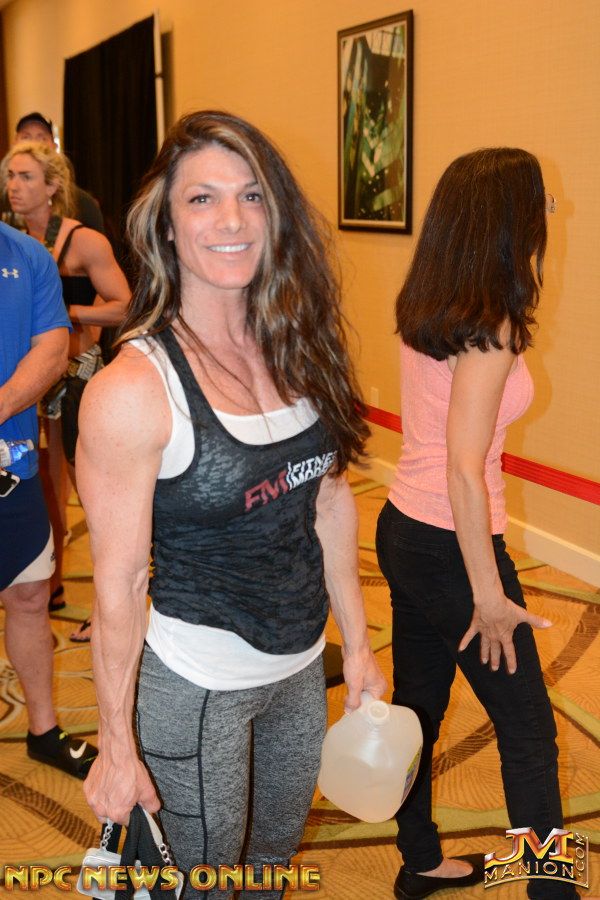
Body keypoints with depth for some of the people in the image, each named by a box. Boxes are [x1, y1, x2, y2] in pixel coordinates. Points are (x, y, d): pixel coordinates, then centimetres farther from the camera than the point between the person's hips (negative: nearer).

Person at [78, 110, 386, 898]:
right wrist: (117, 748, -10)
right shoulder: (134, 389, -23)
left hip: (302, 666, 6)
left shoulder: (295, 350, -4)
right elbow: (118, 584, -18)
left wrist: (357, 643, 9)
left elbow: (331, 501, 5)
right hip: (196, 685, -6)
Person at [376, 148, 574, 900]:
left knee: (417, 706, 20)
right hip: (449, 548, -8)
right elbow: (464, 469, -23)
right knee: (529, 730, 8)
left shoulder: (423, 309, 2)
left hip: (402, 529, 8)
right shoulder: (489, 329, -20)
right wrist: (488, 593, -19)